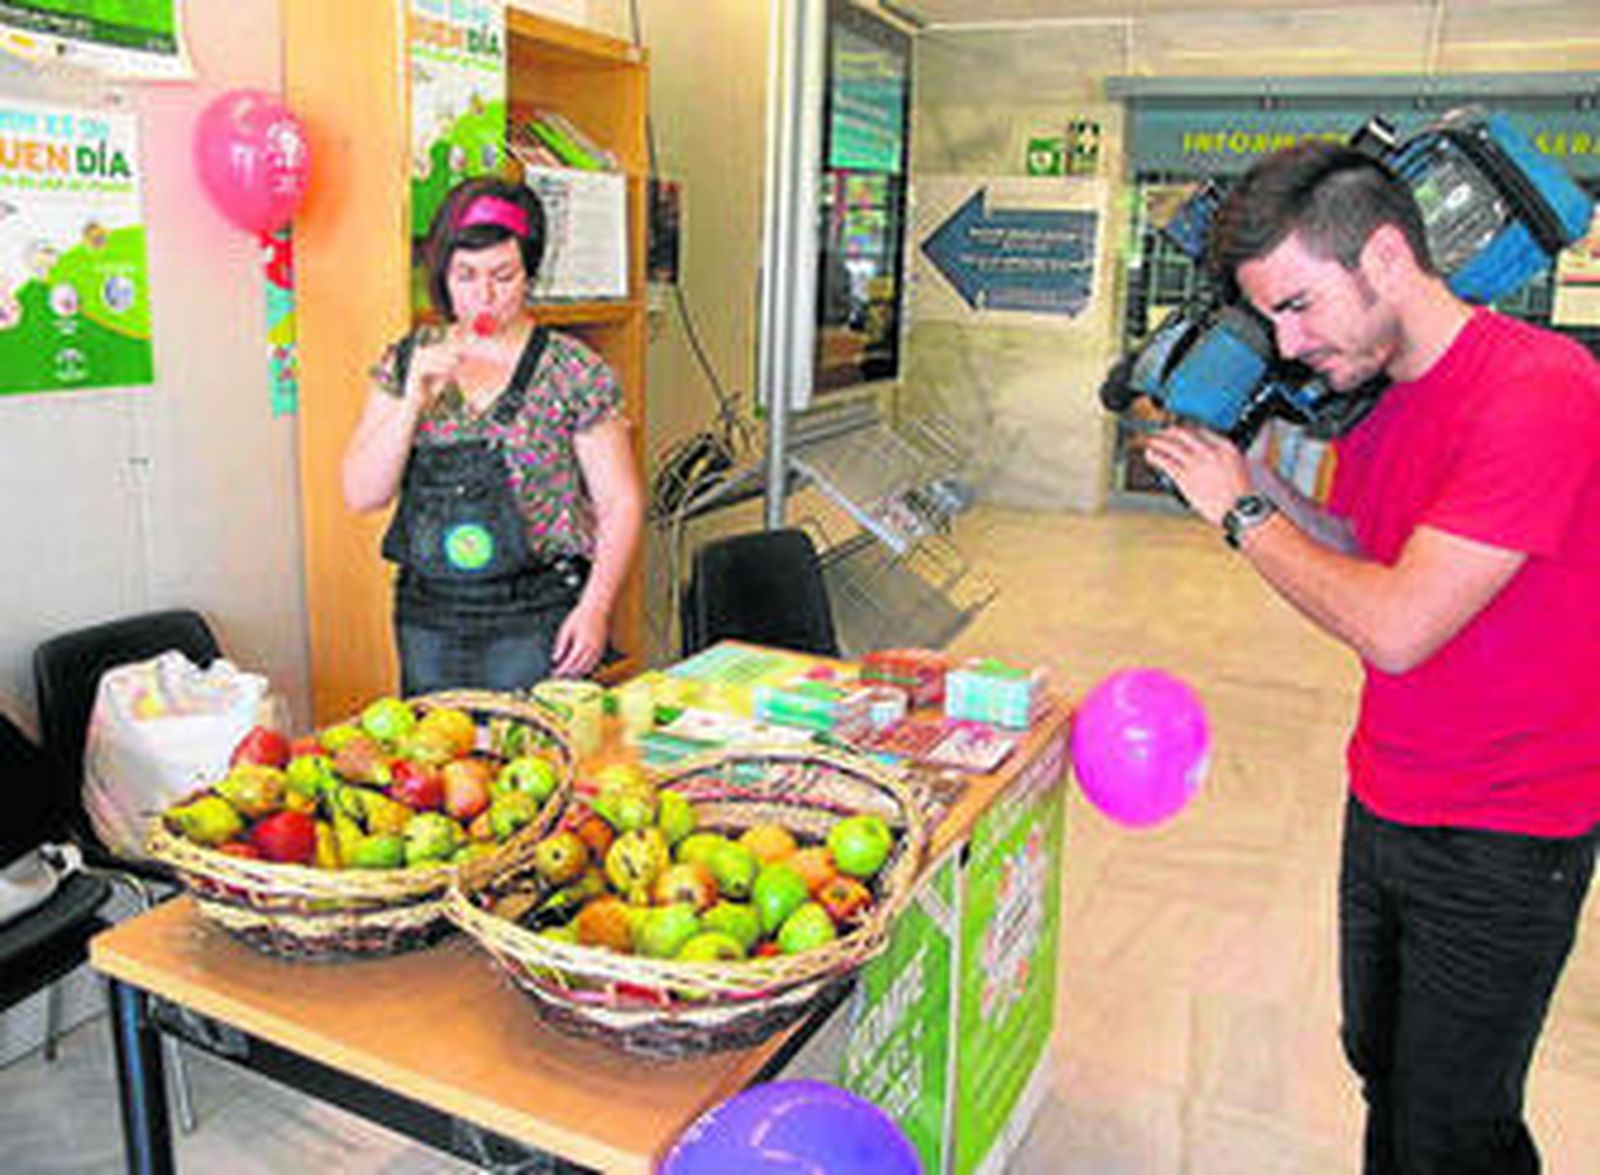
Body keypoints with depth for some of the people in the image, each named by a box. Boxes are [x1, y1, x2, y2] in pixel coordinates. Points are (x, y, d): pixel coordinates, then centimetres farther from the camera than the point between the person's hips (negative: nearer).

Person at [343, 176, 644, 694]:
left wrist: (595, 607, -14)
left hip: (536, 623, -3)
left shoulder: (573, 372, -5)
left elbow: (621, 502, -4)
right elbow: (361, 495, 1)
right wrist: (414, 401, -12)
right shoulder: (409, 360, 5)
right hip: (427, 620, 3)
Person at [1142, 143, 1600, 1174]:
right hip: (1384, 806, 8)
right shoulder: (1374, 396, 4)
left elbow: (1396, 626, -28)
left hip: (1503, 840, -8)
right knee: (1379, 1067, 20)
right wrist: (1251, 471, -3)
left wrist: (1240, 510, -16)